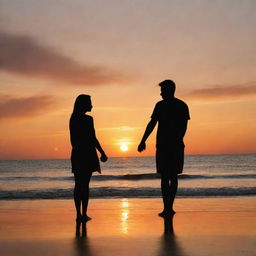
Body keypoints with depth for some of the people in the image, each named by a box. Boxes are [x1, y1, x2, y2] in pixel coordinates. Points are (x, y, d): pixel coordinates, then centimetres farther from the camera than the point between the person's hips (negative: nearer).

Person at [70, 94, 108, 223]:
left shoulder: (73, 119, 10)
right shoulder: (88, 119, -11)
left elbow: (73, 139, 14)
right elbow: (93, 138, -13)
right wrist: (103, 153, -8)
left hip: (76, 154, 6)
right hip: (87, 154, -6)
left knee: (78, 184, 9)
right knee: (85, 184, -4)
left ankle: (78, 214, 11)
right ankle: (84, 214, -3)